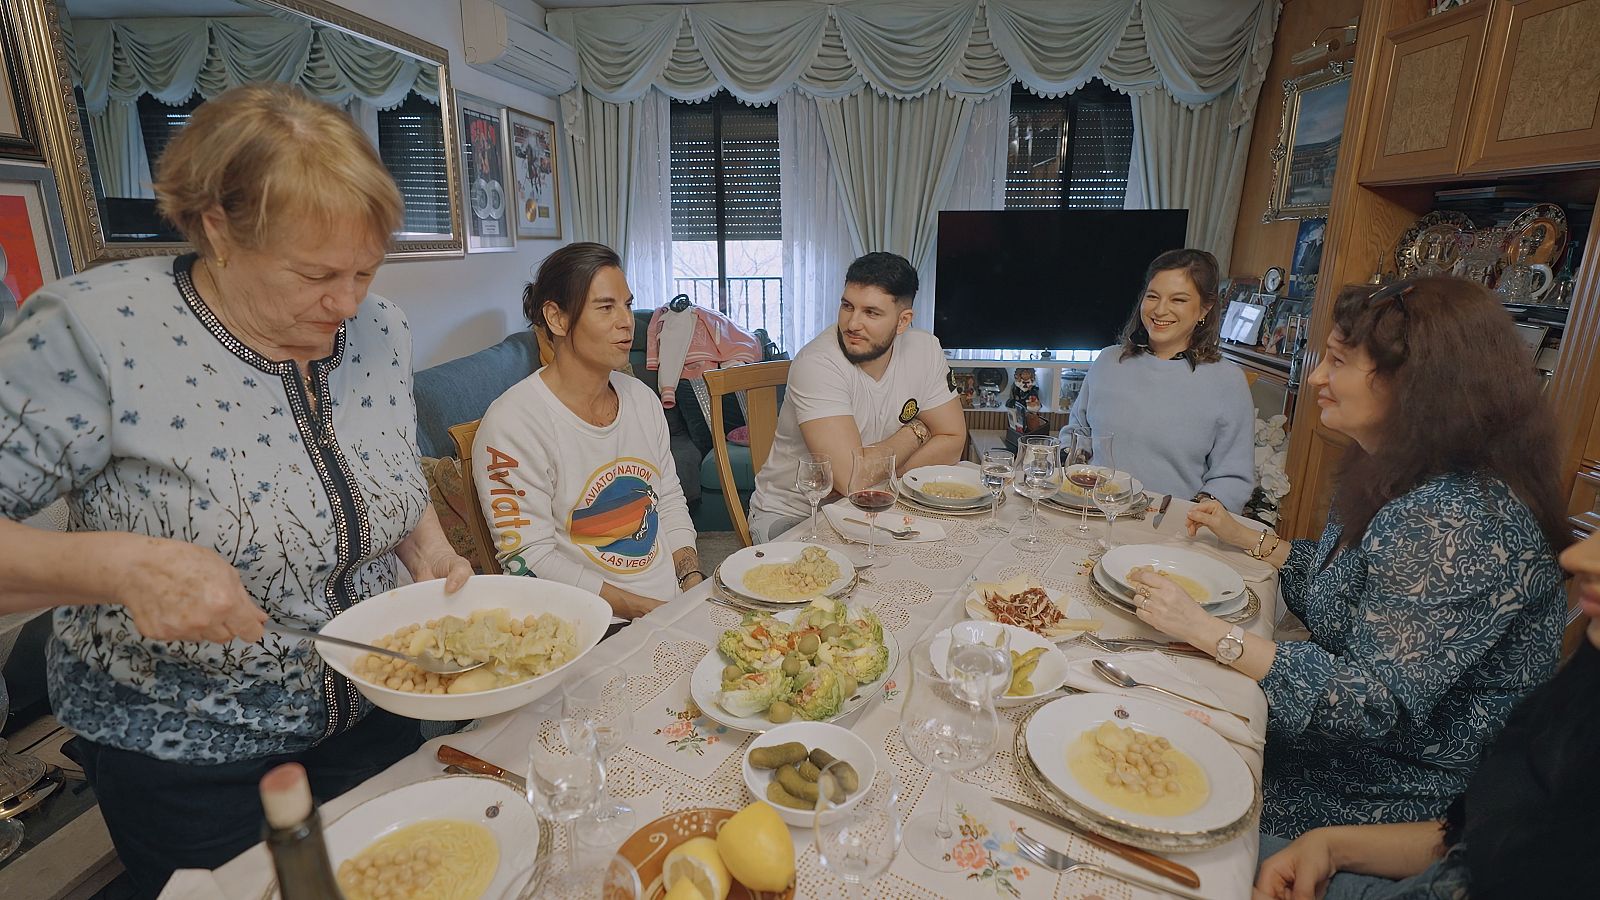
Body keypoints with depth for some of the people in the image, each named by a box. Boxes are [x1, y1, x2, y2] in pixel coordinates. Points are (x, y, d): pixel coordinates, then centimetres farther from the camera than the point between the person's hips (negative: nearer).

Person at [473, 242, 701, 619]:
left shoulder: (642, 397, 10)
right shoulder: (512, 422, -12)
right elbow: (527, 559, -13)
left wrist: (694, 581, 1)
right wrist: (644, 610, -16)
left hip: (676, 600, 6)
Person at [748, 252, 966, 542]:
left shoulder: (925, 349, -7)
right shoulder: (816, 363, -25)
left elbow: (952, 442, -3)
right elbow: (852, 477, -31)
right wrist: (916, 431, -13)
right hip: (790, 516, -5)